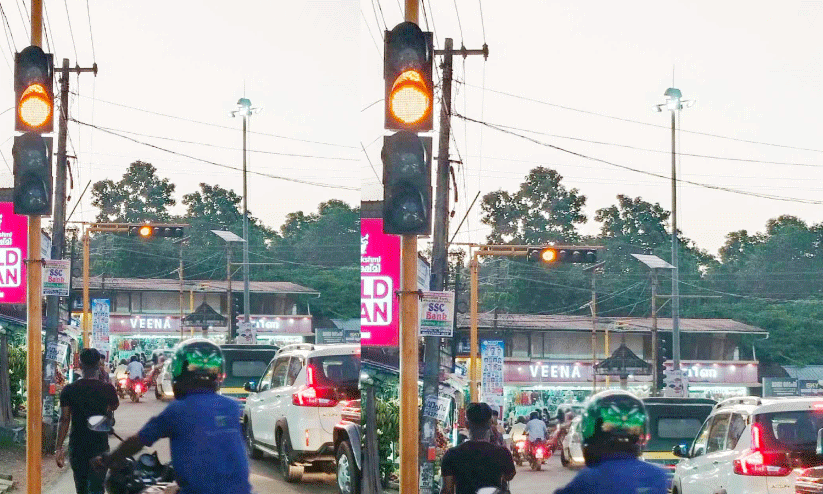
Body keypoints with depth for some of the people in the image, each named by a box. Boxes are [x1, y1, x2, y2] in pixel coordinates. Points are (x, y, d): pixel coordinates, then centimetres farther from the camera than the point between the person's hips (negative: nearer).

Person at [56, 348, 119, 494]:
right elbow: (114, 406, 15)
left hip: (76, 447, 2)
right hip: (100, 446, -2)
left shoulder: (69, 390, -5)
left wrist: (59, 448, -2)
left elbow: (64, 420, -7)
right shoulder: (107, 389, -7)